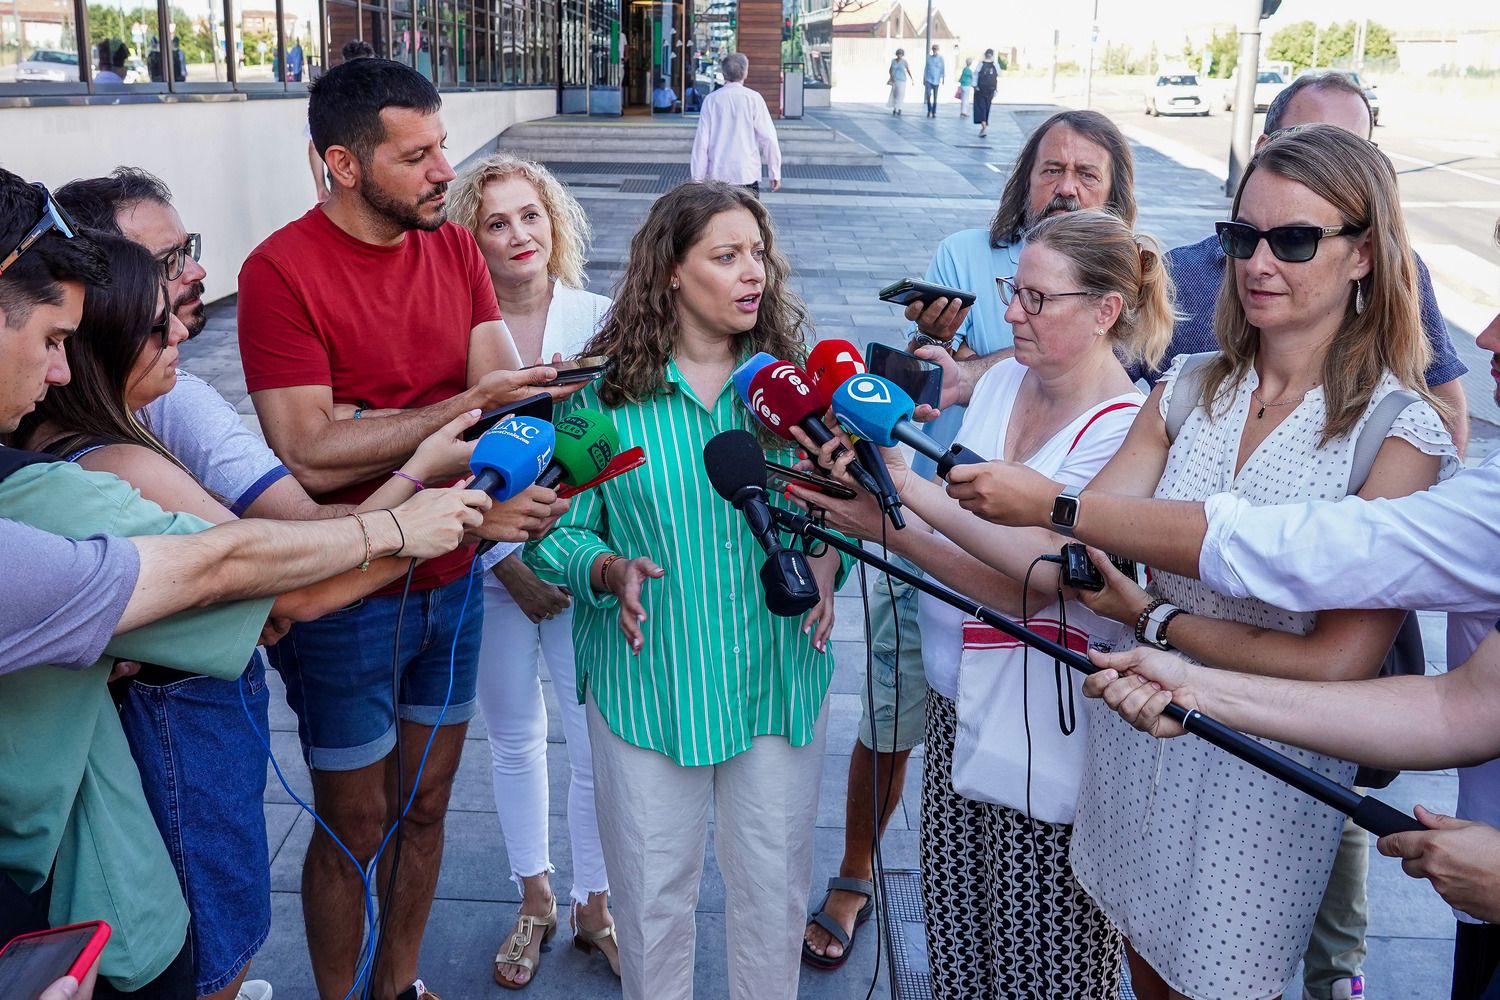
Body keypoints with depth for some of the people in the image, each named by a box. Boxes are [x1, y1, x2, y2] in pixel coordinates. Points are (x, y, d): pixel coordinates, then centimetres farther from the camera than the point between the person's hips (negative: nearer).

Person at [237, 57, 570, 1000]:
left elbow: (506, 388, -8)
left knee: (425, 808, 19)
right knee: (355, 826, 10)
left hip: (451, 581, 5)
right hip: (345, 599, -5)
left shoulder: (456, 249, 2)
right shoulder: (282, 269, -16)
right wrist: (461, 406, -26)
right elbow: (308, 458, -23)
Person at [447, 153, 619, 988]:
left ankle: (595, 904, 29)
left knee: (597, 744, 5)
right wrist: (508, 564, -10)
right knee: (514, 739, 16)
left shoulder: (601, 320, -7)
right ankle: (535, 900, 37)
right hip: (492, 565, 1)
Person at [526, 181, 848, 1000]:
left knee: (774, 888, 15)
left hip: (780, 676, 2)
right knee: (653, 896, 12)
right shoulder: (602, 388, -7)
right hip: (650, 681, -2)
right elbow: (554, 533, -5)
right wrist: (613, 572, -24)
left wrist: (827, 560, -14)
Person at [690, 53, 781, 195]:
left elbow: (701, 141, 1)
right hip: (747, 175, -2)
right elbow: (768, 137, -4)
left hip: (717, 175, 2)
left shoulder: (711, 100, 2)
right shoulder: (753, 98, -3)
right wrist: (775, 173, 3)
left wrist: (698, 178, 5)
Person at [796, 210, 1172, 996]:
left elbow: (1038, 573, -24)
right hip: (960, 704, 6)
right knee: (954, 932, 18)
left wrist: (893, 522, -27)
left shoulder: (1125, 429, -16)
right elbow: (955, 528, 3)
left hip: (1044, 732, -6)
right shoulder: (1000, 382, 5)